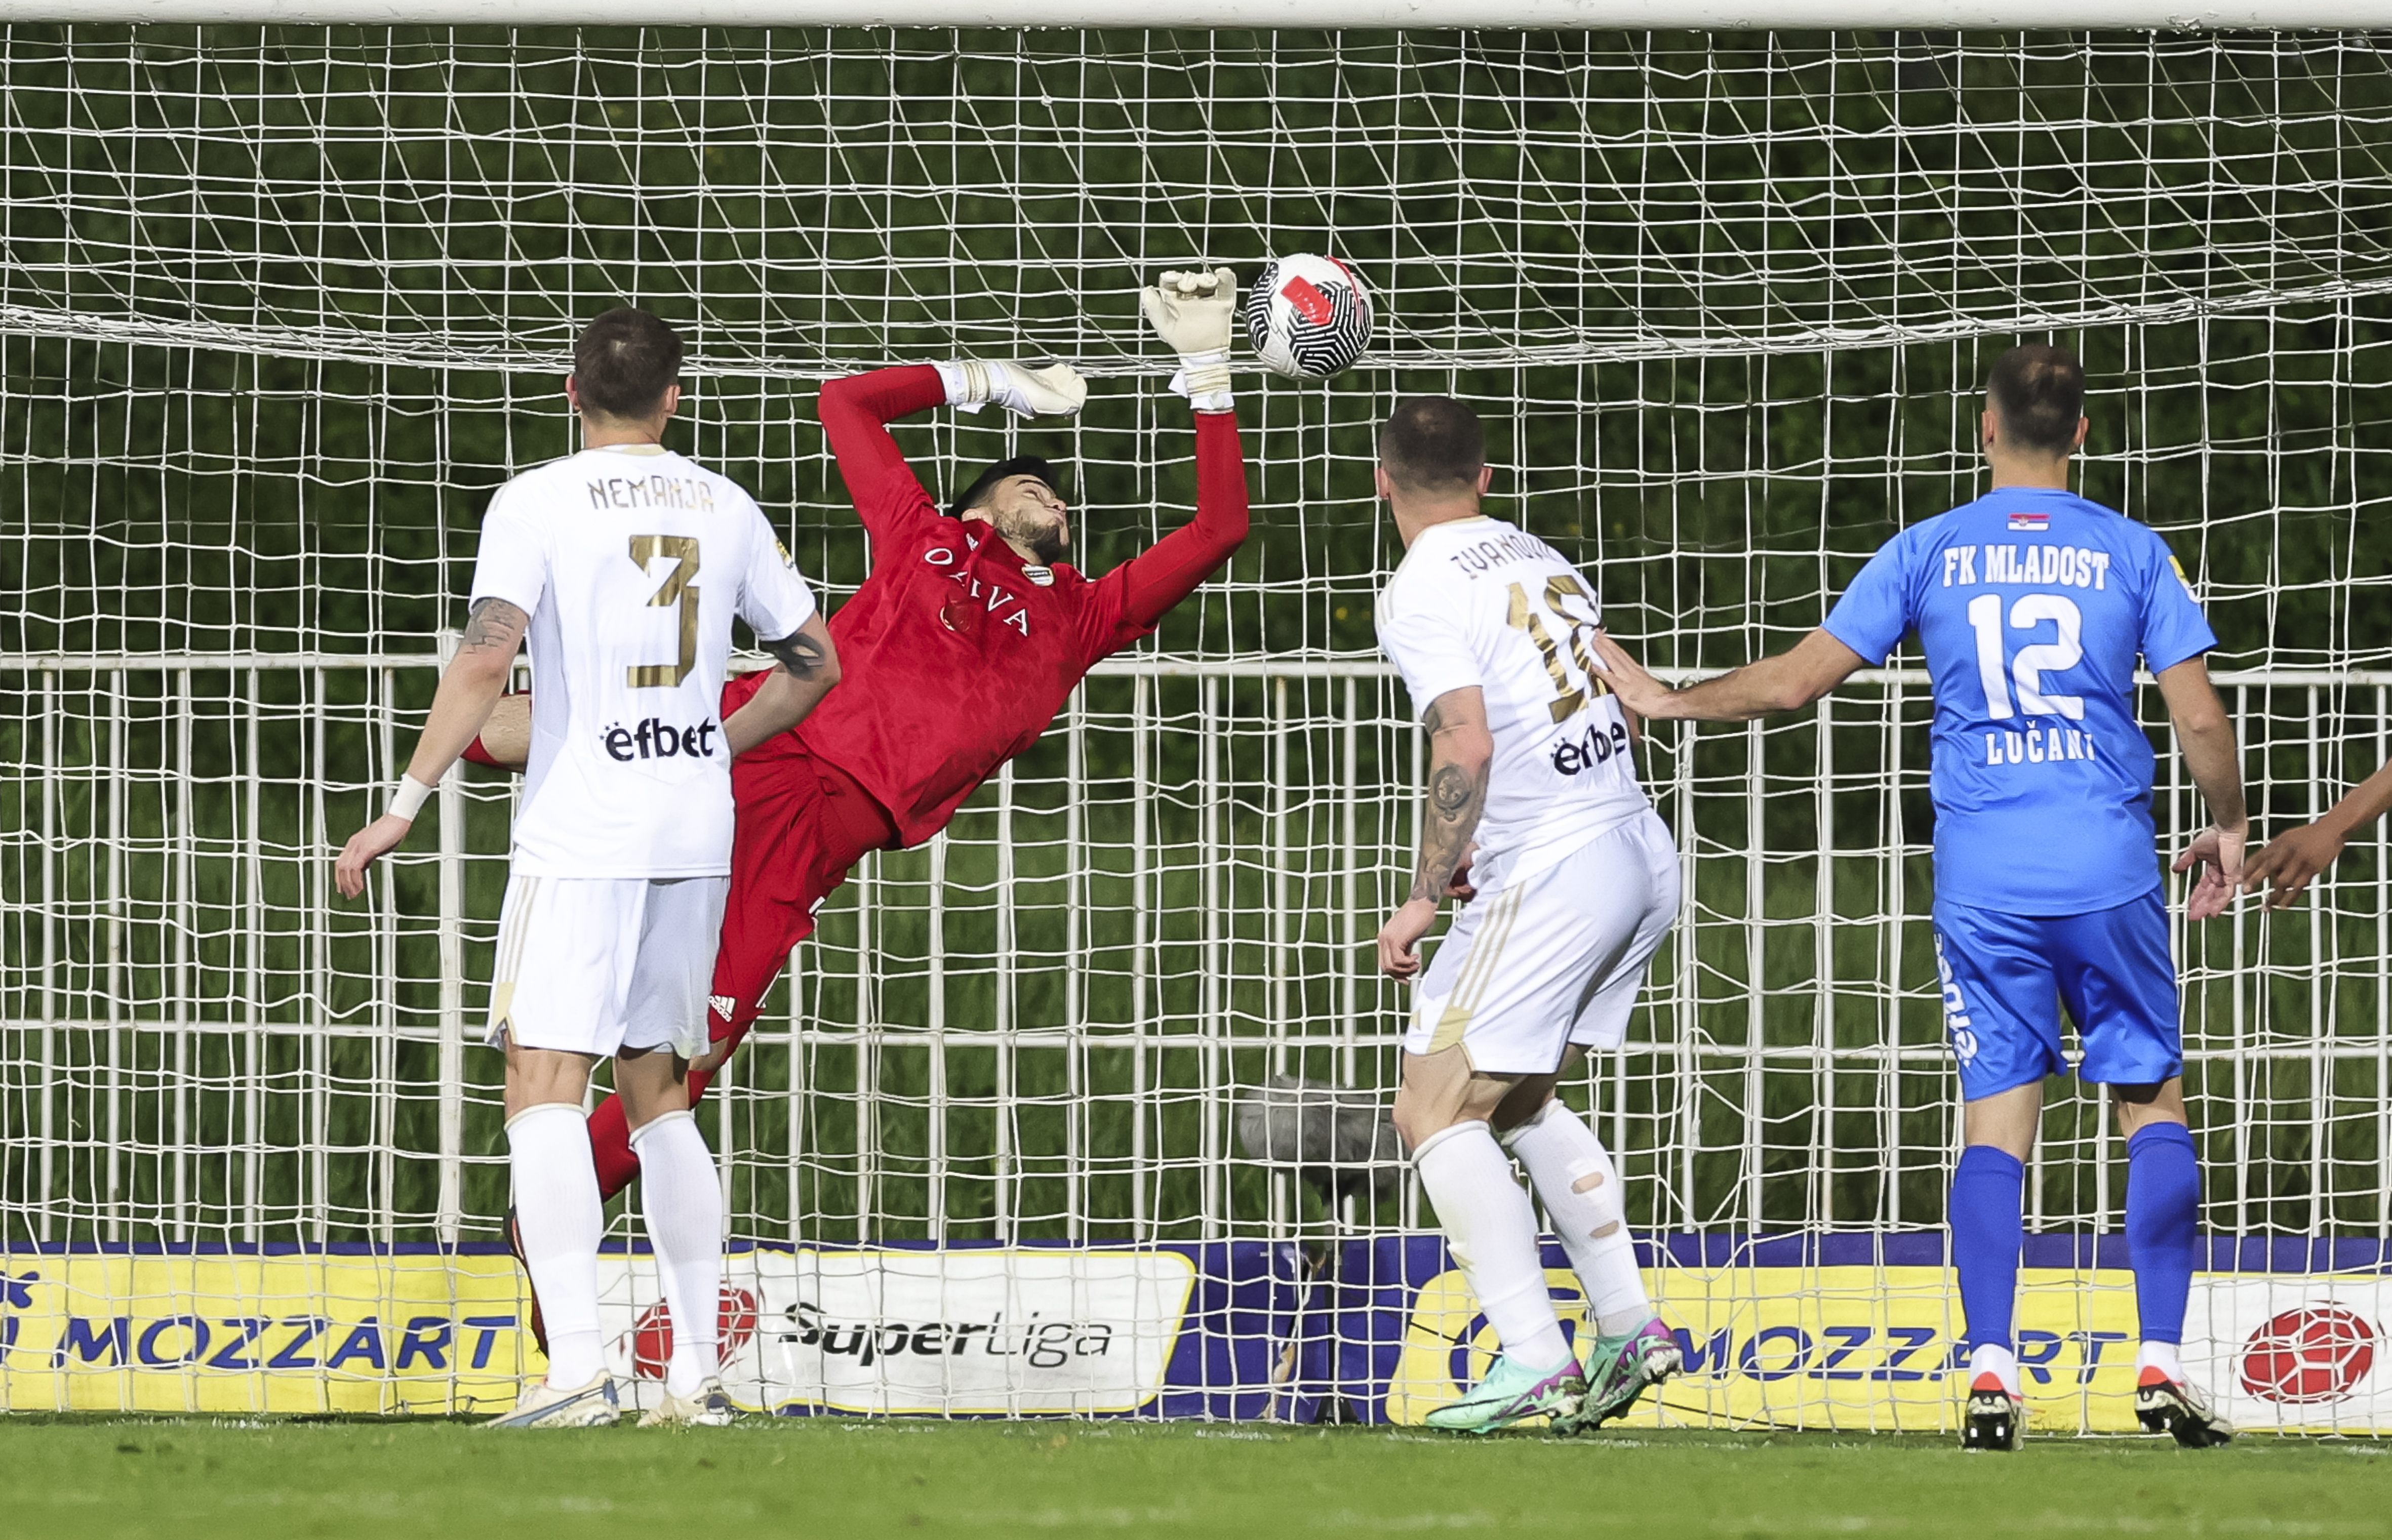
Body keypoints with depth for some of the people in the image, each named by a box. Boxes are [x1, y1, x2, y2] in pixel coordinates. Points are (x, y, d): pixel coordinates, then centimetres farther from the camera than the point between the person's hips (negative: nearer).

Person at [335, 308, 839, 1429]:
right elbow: (814, 662, 16)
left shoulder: (537, 503, -5)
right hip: (697, 832, 5)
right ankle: (696, 1374, 10)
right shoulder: (723, 508, 10)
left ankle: (575, 1368, -20)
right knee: (658, 1096, 13)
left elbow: (485, 661, -15)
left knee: (544, 1089, -7)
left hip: (580, 835, -5)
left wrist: (404, 806, -11)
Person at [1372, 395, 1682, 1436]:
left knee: (1436, 1110, -3)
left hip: (1553, 876, -9)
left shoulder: (1423, 593, -10)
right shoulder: (1540, 560, 15)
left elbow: (1466, 749, -22)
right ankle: (1629, 1330, 16)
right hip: (1642, 854, 9)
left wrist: (1422, 900, -16)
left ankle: (1533, 1360, -13)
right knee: (1517, 1100, 22)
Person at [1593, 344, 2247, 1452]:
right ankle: (2160, 1366, -2)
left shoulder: (1928, 552, 3)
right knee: (2152, 1103, 9)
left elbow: (1793, 682, 2)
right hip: (2110, 873, -1)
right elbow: (2200, 717, 0)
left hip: (1980, 886, 1)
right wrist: (2226, 828, 18)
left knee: (1995, 1121, 3)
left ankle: (1991, 1374, -10)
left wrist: (1666, 700, 18)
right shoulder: (2130, 553, 2)